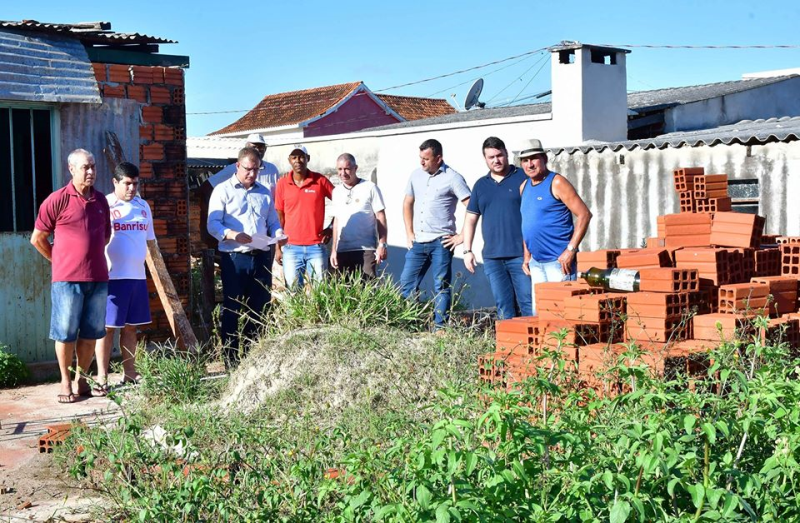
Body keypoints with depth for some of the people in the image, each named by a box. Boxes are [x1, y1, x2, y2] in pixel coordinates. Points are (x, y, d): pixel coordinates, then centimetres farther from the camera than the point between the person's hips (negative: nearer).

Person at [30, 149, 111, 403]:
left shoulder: (101, 201, 10)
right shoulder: (58, 200, -5)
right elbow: (38, 238, 0)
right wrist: (60, 261, 8)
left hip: (98, 278, 5)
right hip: (67, 279, -4)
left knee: (90, 333, 9)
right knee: (66, 333, 2)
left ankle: (81, 379, 22)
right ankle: (65, 383, 13)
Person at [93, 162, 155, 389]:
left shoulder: (143, 206, 14)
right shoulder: (104, 205, -6)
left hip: (137, 276, 6)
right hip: (112, 276, -6)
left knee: (130, 326, 12)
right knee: (107, 326, -2)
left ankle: (129, 373, 19)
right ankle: (102, 377, 2)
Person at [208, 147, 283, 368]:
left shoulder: (264, 192, 18)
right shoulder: (223, 190, 2)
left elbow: (273, 222, 20)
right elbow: (213, 225, -6)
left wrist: (279, 233, -3)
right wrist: (233, 235, -25)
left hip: (261, 258, 5)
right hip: (234, 258, -5)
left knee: (260, 310, 7)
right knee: (232, 310, -1)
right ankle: (231, 361, 3)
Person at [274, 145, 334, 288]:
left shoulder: (320, 181, 0)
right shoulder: (282, 183, 4)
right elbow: (279, 217, 8)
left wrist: (331, 228, 2)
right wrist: (278, 248, 7)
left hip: (316, 246, -1)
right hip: (291, 248, 1)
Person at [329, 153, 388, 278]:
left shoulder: (370, 188, -1)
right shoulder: (337, 191, 14)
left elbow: (380, 217, -2)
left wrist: (382, 244, -9)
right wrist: (334, 250, 13)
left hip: (366, 250, -5)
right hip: (343, 251, 5)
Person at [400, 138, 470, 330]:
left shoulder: (452, 178, -7)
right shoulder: (416, 175, 10)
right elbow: (408, 204, 23)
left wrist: (461, 236, -11)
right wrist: (409, 233, 14)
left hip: (440, 242, -6)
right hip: (418, 241, 6)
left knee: (441, 287, 1)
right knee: (407, 284, 5)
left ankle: (439, 328, 6)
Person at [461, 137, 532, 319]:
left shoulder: (523, 177, 1)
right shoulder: (481, 185, 15)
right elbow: (470, 219, 18)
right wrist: (467, 250, 10)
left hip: (520, 255, -4)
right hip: (492, 257, 4)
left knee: (528, 303, -7)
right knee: (503, 306, 7)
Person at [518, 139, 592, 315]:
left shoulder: (556, 183, -8)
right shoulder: (524, 187, 14)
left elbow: (584, 214, -13)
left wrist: (570, 250, -18)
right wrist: (526, 255, 16)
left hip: (559, 261, -7)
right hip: (536, 262, 7)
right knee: (538, 312, 9)